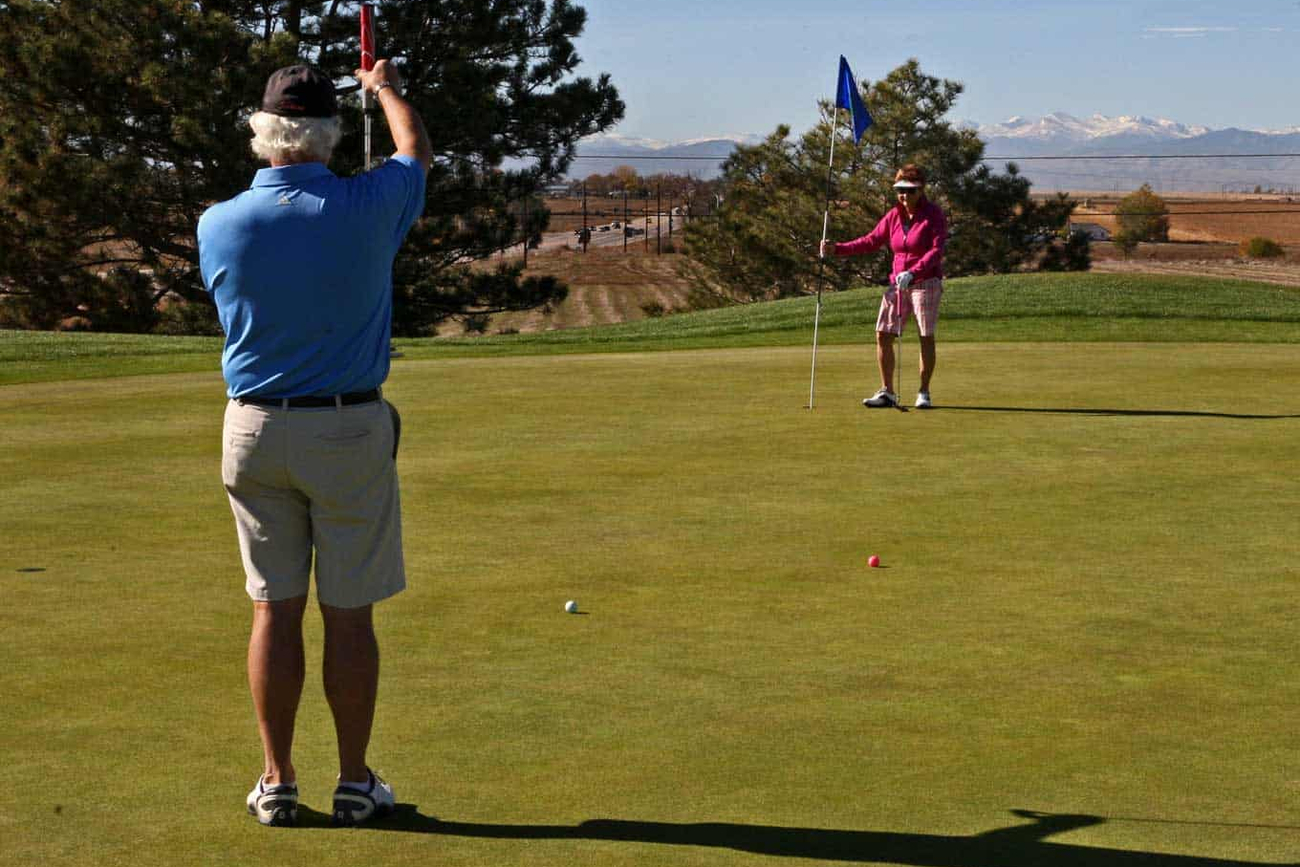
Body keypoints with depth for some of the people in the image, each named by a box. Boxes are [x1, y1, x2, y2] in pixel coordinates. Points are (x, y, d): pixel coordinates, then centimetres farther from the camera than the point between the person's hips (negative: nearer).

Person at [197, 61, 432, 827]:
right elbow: (417, 151, 11)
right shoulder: (366, 209, -11)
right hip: (350, 432, -2)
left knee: (276, 610, 8)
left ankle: (278, 784, 12)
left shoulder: (220, 225, -7)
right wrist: (386, 88, 31)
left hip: (254, 429, 2)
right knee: (349, 614, 5)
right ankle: (355, 784, 12)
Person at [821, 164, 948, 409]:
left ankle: (924, 393, 7)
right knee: (883, 334, -2)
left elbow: (937, 250, -16)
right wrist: (837, 248, 1)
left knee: (926, 337, -3)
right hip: (897, 283, 5)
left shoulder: (934, 215, -7)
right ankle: (887, 392, 5)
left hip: (926, 282, -5)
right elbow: (871, 241, 10)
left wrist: (913, 273, -29)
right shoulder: (893, 216, 8)